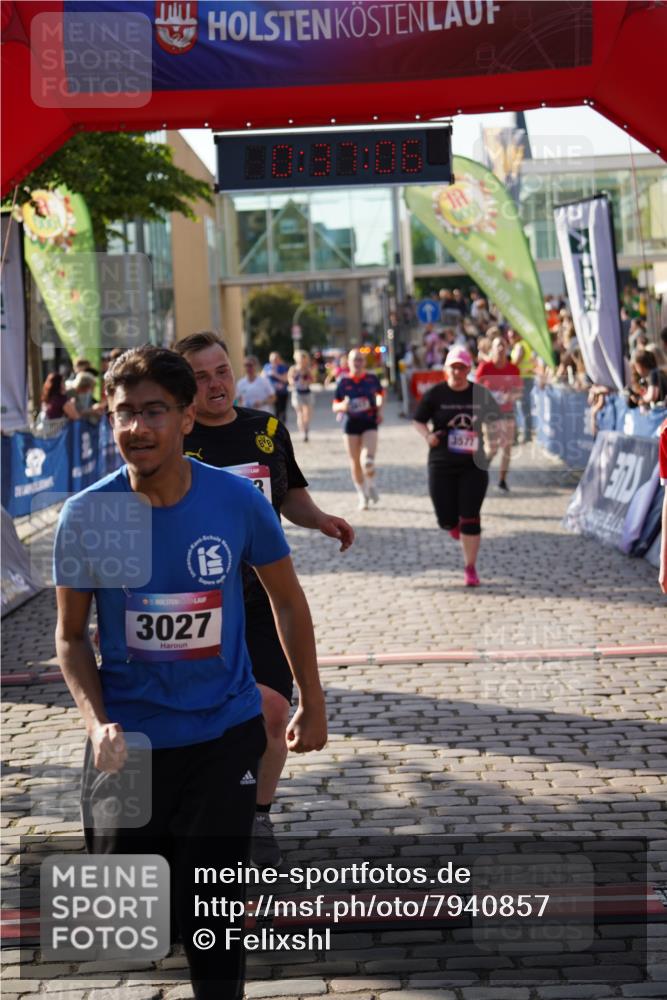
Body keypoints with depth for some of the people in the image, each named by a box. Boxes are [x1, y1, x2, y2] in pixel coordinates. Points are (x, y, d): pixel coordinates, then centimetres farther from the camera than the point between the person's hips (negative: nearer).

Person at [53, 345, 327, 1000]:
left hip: (223, 733, 0)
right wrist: (96, 721, -15)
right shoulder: (87, 515, -11)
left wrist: (312, 702, 10)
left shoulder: (237, 501, -11)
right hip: (128, 739, 1)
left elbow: (286, 599, 5)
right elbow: (71, 636, 0)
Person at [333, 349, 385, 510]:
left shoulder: (372, 379, 0)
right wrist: (343, 406, -21)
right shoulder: (343, 381, -2)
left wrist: (379, 410, 7)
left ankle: (371, 485, 15)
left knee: (367, 461, -17)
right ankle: (363, 497, 23)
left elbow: (380, 394, 21)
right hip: (351, 424, 1)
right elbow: (335, 407, 1)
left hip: (370, 423, -1)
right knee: (355, 463, 6)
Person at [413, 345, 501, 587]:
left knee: (470, 519, -4)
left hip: (473, 465, 0)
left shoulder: (480, 394, 1)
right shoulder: (435, 394, -3)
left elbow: (494, 418, 13)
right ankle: (454, 524, 40)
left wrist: (492, 431, -9)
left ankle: (470, 568, 7)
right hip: (442, 465, 0)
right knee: (447, 520, 1)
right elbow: (418, 421, 4)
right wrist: (428, 435, -16)